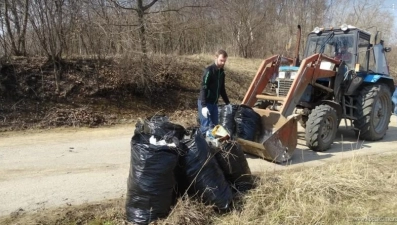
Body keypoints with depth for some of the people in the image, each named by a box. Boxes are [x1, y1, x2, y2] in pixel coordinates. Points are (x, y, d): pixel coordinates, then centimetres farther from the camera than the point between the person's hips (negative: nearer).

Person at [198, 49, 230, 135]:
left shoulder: (221, 72, 9)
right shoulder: (209, 70, -15)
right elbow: (203, 89, -20)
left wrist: (227, 102, 19)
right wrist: (204, 106, -27)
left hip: (214, 103, 8)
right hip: (205, 103, -8)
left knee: (214, 126, 10)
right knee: (206, 127, -8)